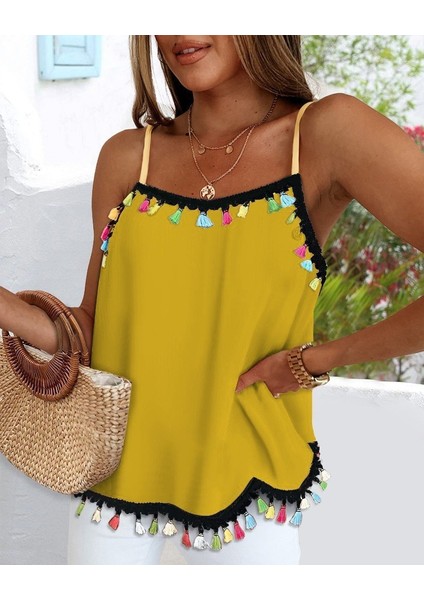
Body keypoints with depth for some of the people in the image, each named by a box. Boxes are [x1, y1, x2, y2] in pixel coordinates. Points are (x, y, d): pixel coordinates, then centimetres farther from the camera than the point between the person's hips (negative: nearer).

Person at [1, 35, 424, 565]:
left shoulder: (326, 133, -12)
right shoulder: (127, 156, -1)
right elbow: (94, 330, 1)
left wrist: (316, 360, -15)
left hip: (241, 478, -2)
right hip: (115, 467, 3)